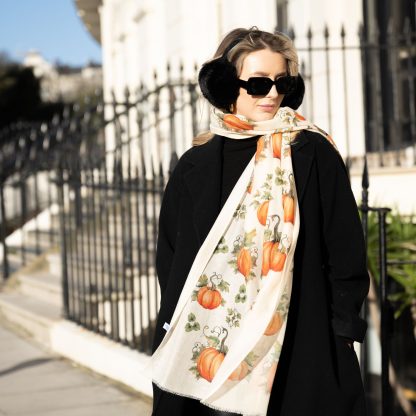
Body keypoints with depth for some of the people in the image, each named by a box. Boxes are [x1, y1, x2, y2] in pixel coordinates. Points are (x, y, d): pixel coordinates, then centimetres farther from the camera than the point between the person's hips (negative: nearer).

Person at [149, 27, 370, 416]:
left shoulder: (314, 153, 0)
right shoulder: (195, 166, 6)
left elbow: (344, 249, -1)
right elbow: (170, 261, 9)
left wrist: (342, 328, -6)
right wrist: (176, 336, 2)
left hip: (300, 344, -2)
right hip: (208, 347, 2)